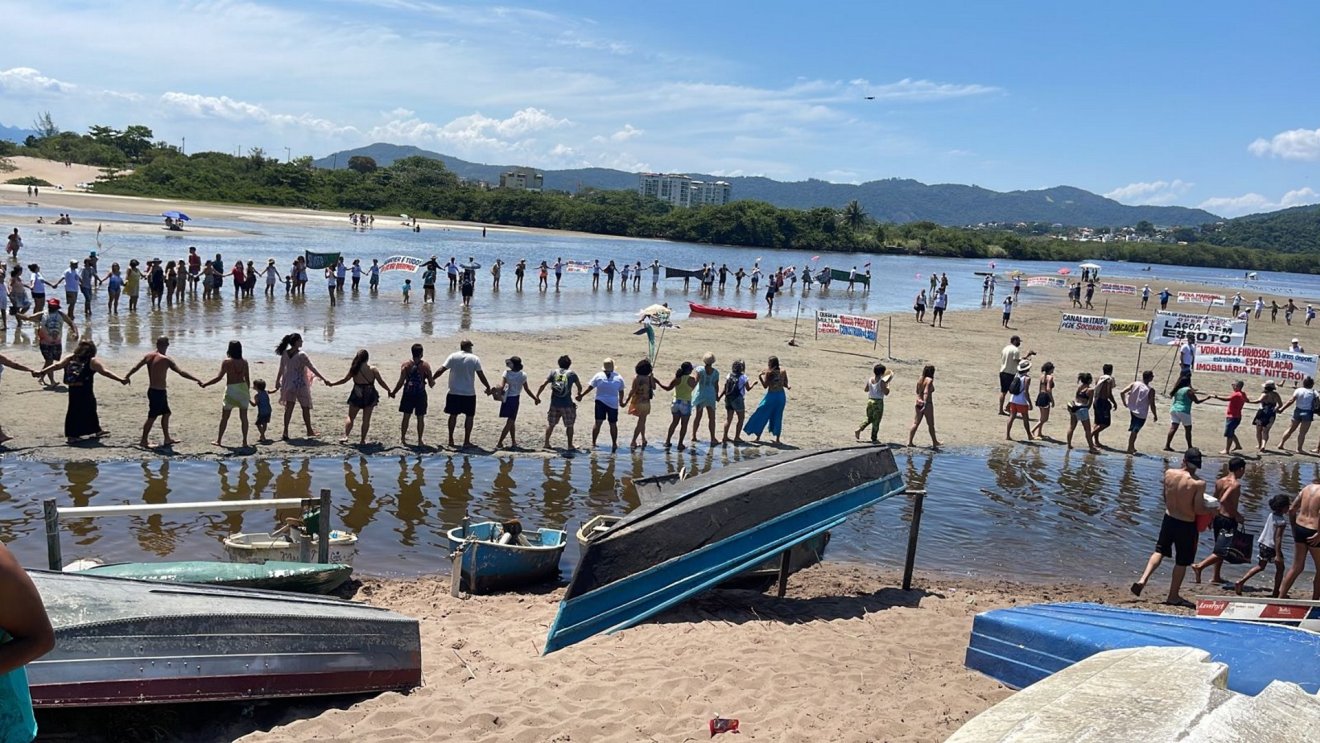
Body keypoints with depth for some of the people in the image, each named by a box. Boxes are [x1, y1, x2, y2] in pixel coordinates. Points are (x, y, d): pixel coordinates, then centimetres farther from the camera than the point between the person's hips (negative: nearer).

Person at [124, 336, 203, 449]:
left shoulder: (148, 356, 4)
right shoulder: (165, 359, -18)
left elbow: (135, 368, 15)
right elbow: (181, 372, -21)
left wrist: (126, 377, 31)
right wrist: (197, 380, -18)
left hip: (152, 390, 8)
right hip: (159, 392, -8)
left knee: (166, 413, 19)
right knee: (152, 417, 0)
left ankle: (167, 439, 27)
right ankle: (143, 441, 8)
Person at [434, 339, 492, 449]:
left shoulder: (453, 356, -2)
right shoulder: (474, 359, -5)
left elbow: (441, 370, -5)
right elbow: (481, 375, -6)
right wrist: (488, 387, 5)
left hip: (454, 393, 2)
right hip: (469, 393, -2)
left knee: (453, 415, 13)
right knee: (469, 416, 8)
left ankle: (451, 440, 17)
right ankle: (466, 441, 8)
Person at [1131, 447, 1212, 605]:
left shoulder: (1169, 473, -7)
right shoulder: (1199, 483, -20)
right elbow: (1198, 509, -17)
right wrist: (1212, 510, 3)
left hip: (1169, 519, 4)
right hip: (1187, 525, -3)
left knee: (1159, 551, 20)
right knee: (1182, 562, 12)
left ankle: (1143, 579, 1)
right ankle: (1173, 596, 23)